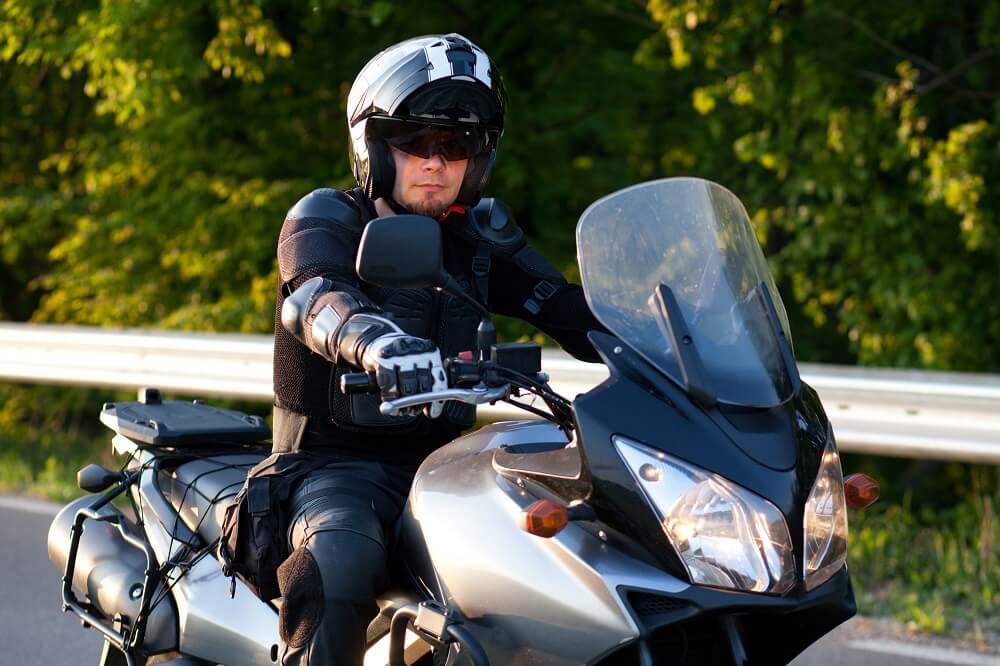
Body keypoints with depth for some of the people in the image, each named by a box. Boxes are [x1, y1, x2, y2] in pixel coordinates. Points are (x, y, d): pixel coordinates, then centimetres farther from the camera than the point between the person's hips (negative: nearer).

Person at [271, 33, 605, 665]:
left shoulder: (479, 233, 14)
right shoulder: (325, 220, -3)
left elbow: (564, 306, 4)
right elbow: (316, 295, -25)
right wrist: (374, 340, -49)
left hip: (442, 463, 5)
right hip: (339, 464, -5)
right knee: (339, 563, -36)